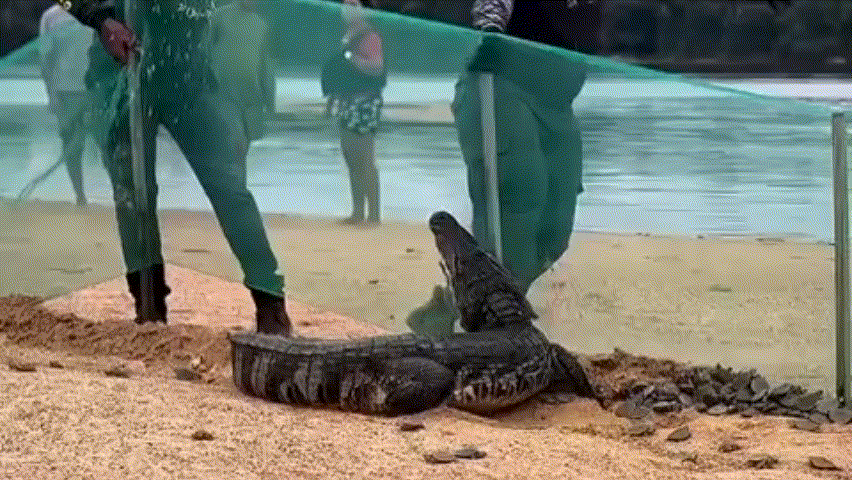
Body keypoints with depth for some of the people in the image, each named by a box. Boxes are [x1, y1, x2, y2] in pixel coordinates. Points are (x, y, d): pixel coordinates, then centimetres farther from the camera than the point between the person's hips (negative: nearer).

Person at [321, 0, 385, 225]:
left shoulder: (369, 36, -13)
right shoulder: (348, 34, 18)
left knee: (365, 159, -10)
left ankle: (374, 213, -8)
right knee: (350, 156, 13)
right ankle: (358, 212, 19)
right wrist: (331, 98, 26)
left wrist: (351, 57, -26)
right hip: (347, 102, 10)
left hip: (364, 102, -10)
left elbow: (377, 67, -23)